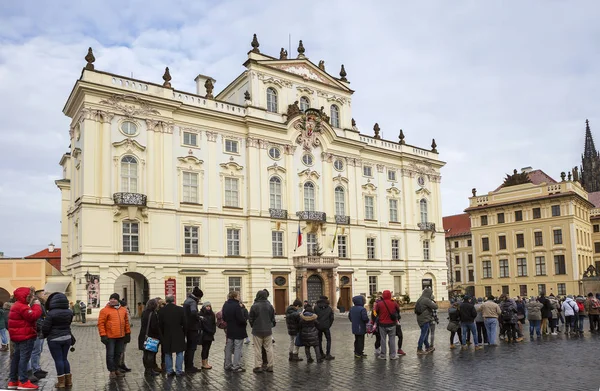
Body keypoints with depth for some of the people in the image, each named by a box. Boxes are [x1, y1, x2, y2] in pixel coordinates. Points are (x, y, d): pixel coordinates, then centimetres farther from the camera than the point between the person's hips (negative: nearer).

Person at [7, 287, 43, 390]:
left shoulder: (17, 306, 17)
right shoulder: (22, 307, -18)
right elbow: (34, 316, -26)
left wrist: (32, 305, 3)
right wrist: (37, 305, -14)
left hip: (18, 336, 11)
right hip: (25, 336, -11)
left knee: (16, 358, 13)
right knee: (24, 358, -8)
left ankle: (13, 381, 19)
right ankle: (23, 382, -8)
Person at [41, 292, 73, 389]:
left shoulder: (51, 313, -16)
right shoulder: (69, 312, 0)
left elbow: (45, 327, -11)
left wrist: (45, 335, 8)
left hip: (54, 339, -5)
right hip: (67, 338, 5)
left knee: (58, 360, 2)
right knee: (64, 358, 15)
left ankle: (61, 382, 7)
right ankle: (68, 381, 18)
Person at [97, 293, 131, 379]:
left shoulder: (123, 310, 9)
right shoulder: (105, 310, -7)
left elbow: (126, 322, 16)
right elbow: (101, 323, -9)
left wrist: (128, 333, 14)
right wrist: (103, 335, -14)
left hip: (121, 337, 5)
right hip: (110, 337, -5)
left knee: (118, 353, 13)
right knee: (110, 354, 1)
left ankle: (116, 369, 24)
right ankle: (112, 371, 11)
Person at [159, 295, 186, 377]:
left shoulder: (161, 310, -4)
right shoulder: (180, 309, -7)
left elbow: (160, 325, 1)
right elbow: (184, 323, -3)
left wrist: (162, 335, 12)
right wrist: (184, 333, 10)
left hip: (166, 336, 2)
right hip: (178, 335, -1)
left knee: (168, 354, 12)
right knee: (179, 353, 7)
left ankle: (169, 371, 15)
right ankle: (178, 371, 6)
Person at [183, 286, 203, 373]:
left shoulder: (187, 301, 13)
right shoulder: (192, 302, -18)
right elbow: (193, 312, -37)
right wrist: (199, 318, -21)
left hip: (187, 327, 9)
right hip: (193, 327, -9)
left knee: (188, 347, 16)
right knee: (192, 347, -1)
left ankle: (187, 366, 24)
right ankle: (190, 367, 4)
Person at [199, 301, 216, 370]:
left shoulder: (212, 314, 10)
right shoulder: (201, 314, -10)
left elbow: (214, 323, 10)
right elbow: (201, 324, -16)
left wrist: (213, 331, 0)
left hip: (210, 335, 6)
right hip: (204, 335, -6)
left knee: (207, 349, 11)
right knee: (205, 348, -1)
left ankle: (206, 363, 17)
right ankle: (204, 364, 5)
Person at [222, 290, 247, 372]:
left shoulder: (225, 305, 4)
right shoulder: (236, 306, -22)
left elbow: (224, 318, 12)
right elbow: (241, 319, -24)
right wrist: (246, 320, -4)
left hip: (229, 330, 8)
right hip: (238, 330, -8)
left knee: (228, 348, 15)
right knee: (237, 348, 0)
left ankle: (228, 365, 24)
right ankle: (236, 366, 3)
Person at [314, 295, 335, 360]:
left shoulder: (316, 307, -2)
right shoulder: (329, 308, 3)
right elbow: (332, 318, 2)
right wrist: (329, 325, 11)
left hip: (318, 326, 0)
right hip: (326, 326, 0)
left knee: (319, 340, 12)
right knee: (328, 340, 8)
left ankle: (321, 354, 16)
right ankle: (328, 354, 0)